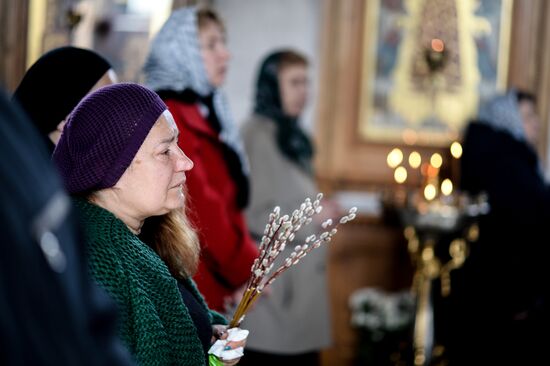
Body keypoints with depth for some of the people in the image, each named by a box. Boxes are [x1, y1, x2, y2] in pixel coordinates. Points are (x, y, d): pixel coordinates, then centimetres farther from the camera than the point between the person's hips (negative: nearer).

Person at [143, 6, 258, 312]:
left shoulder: (203, 114, 16)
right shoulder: (169, 118, -15)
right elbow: (200, 209, -18)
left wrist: (246, 265, 5)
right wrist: (247, 270, -8)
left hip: (212, 291, 9)